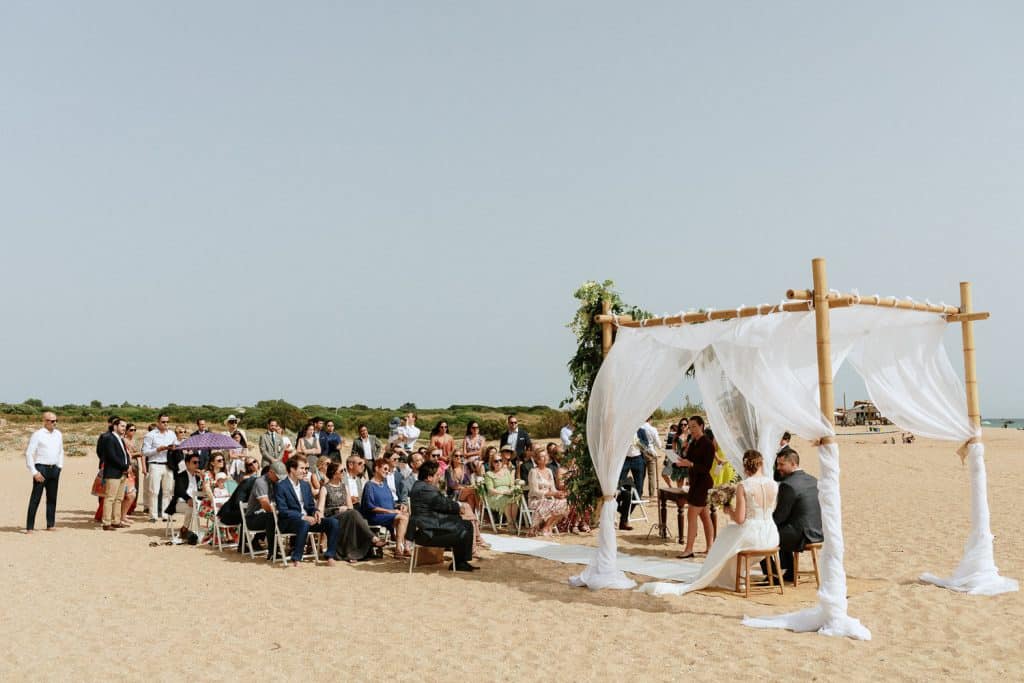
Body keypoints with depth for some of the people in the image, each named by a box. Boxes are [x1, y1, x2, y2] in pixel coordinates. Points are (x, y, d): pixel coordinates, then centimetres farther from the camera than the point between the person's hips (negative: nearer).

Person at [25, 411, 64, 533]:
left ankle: (50, 525, 17)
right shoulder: (37, 434, -7)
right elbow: (29, 453, -8)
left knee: (52, 498, 9)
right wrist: (34, 472, -12)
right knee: (35, 498, -5)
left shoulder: (58, 434, 11)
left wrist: (59, 467, 12)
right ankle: (29, 527, -2)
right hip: (41, 468, -6)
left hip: (54, 469, 6)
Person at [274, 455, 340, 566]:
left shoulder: (306, 485, 16)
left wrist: (316, 511, -4)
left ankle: (330, 556, -10)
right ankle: (296, 559, -28)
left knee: (333, 522, -15)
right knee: (304, 524, -40)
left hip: (307, 519, 7)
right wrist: (303, 517, -23)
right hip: (288, 523, -6)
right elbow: (283, 511, -14)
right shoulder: (281, 487, -7)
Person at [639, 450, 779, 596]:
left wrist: (729, 510, 8)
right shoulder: (774, 485, 2)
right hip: (771, 537, 5)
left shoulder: (743, 486, -13)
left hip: (750, 537, -4)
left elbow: (739, 519, -13)